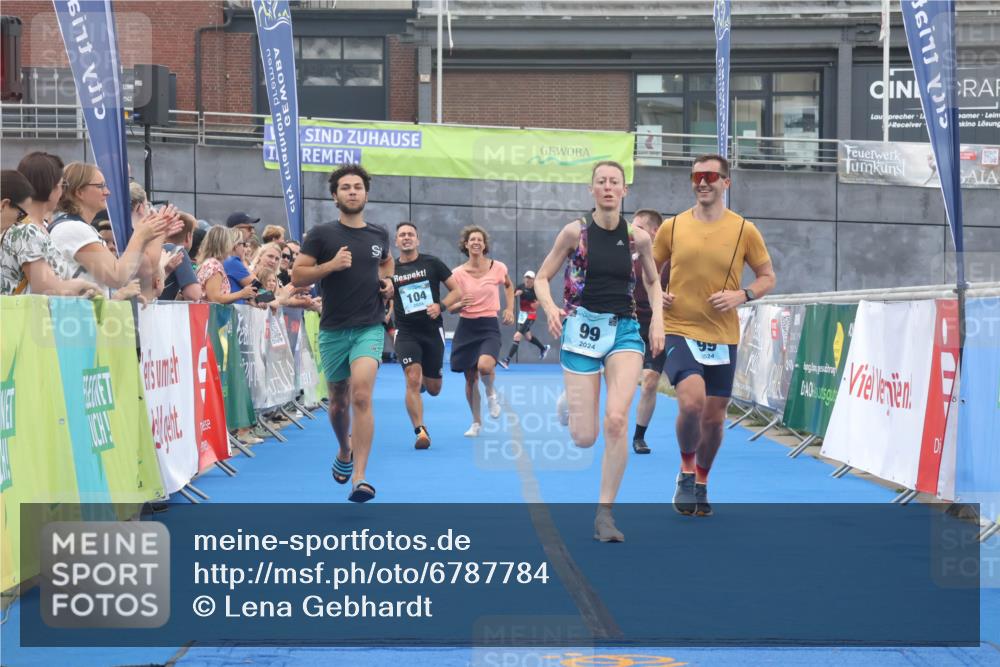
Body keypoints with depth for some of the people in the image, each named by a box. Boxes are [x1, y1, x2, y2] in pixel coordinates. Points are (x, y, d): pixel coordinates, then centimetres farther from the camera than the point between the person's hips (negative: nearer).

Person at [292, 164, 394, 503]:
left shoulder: (379, 234, 8)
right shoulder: (321, 234, -2)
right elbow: (297, 275, -6)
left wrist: (388, 280, 8)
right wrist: (331, 264, -19)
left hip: (369, 327, 0)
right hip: (333, 330, 0)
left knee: (361, 396, -19)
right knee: (339, 402, 13)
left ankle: (359, 478, -21)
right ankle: (345, 452, 45)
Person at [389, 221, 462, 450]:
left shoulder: (432, 263, -1)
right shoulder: (391, 270, 3)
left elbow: (457, 290, 0)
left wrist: (441, 306, -17)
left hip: (432, 330, 1)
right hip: (406, 332, -1)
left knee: (433, 389, 8)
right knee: (412, 381, -21)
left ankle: (425, 378, 45)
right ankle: (420, 431, -15)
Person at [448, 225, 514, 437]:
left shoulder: (498, 267, -3)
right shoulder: (458, 273, -2)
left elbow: (508, 285, 20)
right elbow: (451, 307, 1)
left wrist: (510, 309, 8)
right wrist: (460, 304, -21)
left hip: (489, 326, -2)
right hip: (466, 327, 2)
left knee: (484, 366, -29)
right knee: (470, 378, 5)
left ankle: (491, 393, 5)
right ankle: (476, 423, 24)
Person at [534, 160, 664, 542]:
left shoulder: (638, 238, 1)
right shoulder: (575, 231, -4)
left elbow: (652, 282, 18)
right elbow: (542, 278, 2)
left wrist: (657, 318, 2)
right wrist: (551, 309, -17)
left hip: (624, 330, 1)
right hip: (582, 328, -1)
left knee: (616, 419, -21)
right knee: (584, 438, -2)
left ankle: (604, 514, -7)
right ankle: (569, 402, 38)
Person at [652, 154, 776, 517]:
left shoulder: (744, 230, 0)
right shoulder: (672, 227, 2)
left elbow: (768, 277, 7)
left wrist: (742, 295, -12)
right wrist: (654, 293, -6)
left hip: (723, 337, 2)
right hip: (679, 331, -2)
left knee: (714, 417, 10)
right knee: (691, 402, -23)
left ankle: (701, 483, 34)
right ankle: (686, 470, 3)